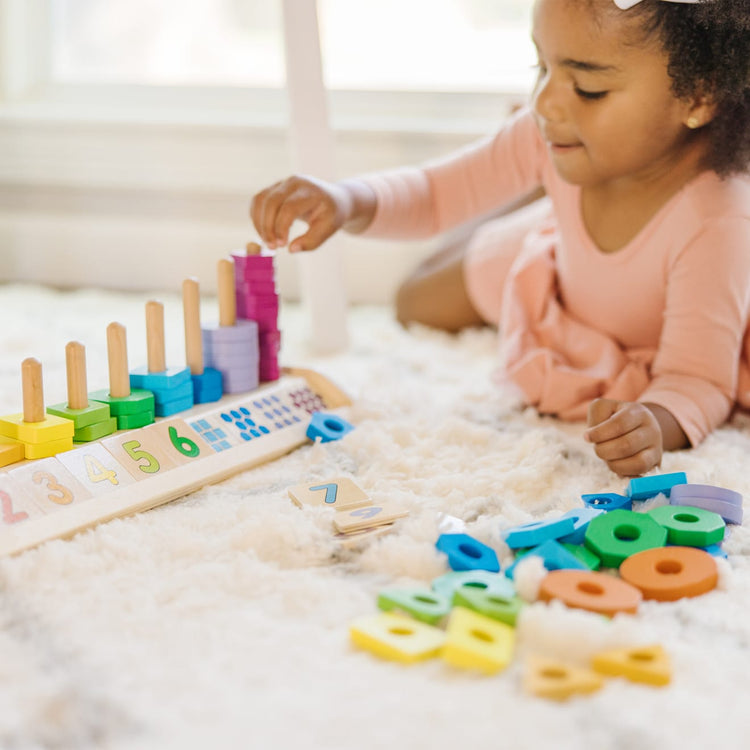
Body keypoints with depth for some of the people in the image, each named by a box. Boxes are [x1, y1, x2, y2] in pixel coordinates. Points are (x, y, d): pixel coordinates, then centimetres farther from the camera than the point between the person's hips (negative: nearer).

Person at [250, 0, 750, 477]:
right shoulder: (553, 135, -34)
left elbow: (697, 383, -44)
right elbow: (436, 194, -21)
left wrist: (659, 423, -68)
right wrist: (348, 200, -42)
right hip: (560, 266, 3)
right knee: (419, 305, 16)